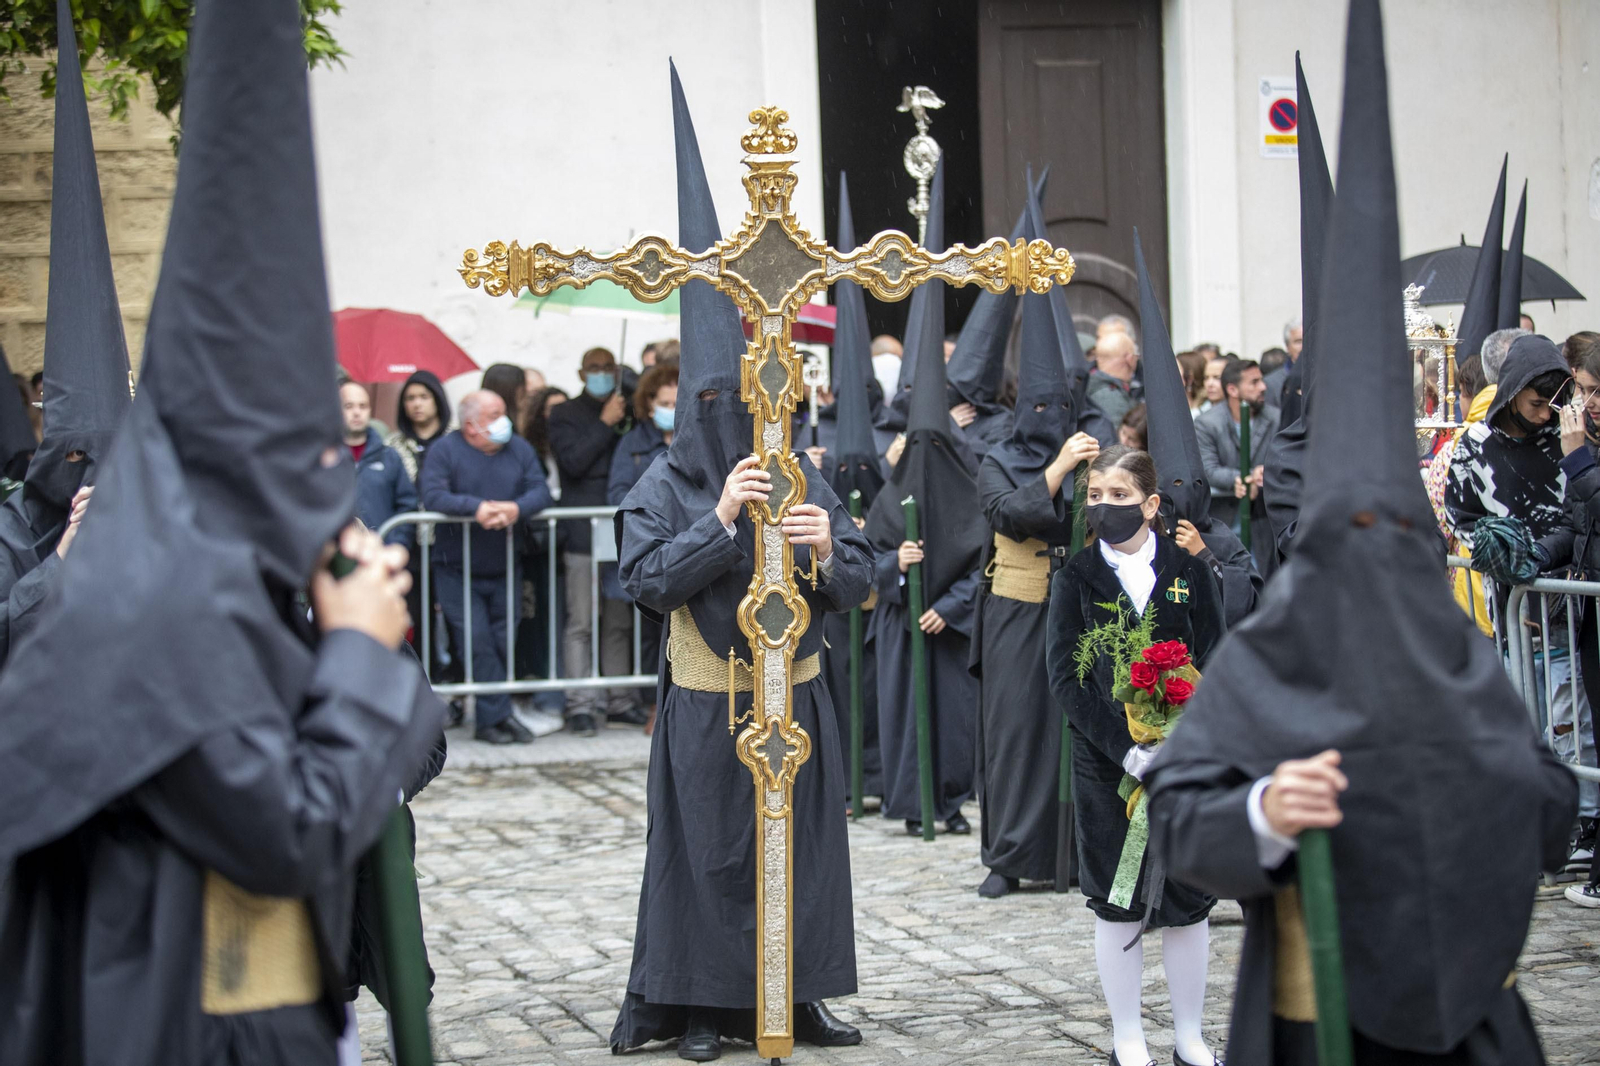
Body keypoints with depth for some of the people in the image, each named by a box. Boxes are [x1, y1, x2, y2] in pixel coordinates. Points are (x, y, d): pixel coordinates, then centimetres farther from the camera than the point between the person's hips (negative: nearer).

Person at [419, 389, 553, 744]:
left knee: (503, 644, 4)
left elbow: (540, 491, -4)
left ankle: (487, 719, 14)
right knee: (478, 644, -9)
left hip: (504, 570, 4)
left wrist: (517, 508, -26)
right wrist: (475, 507, -31)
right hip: (457, 571, -4)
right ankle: (499, 714, -3)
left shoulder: (519, 449, 7)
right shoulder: (445, 451, -5)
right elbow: (432, 496, -18)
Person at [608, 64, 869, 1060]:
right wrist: (720, 520, -22)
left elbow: (860, 584, 3)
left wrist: (829, 549, -19)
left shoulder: (802, 477, 6)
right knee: (710, 848, 1)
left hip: (797, 698, 3)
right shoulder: (668, 484, -2)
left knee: (805, 846, 7)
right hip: (708, 705, -3)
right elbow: (647, 577, -14)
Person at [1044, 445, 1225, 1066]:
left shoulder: (1188, 572, 1)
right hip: (1106, 761, 0)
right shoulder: (1077, 578, 1)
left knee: (1188, 899, 5)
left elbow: (1213, 663, -1)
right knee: (1116, 901, 5)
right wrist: (1125, 748, -16)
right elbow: (1064, 675, -5)